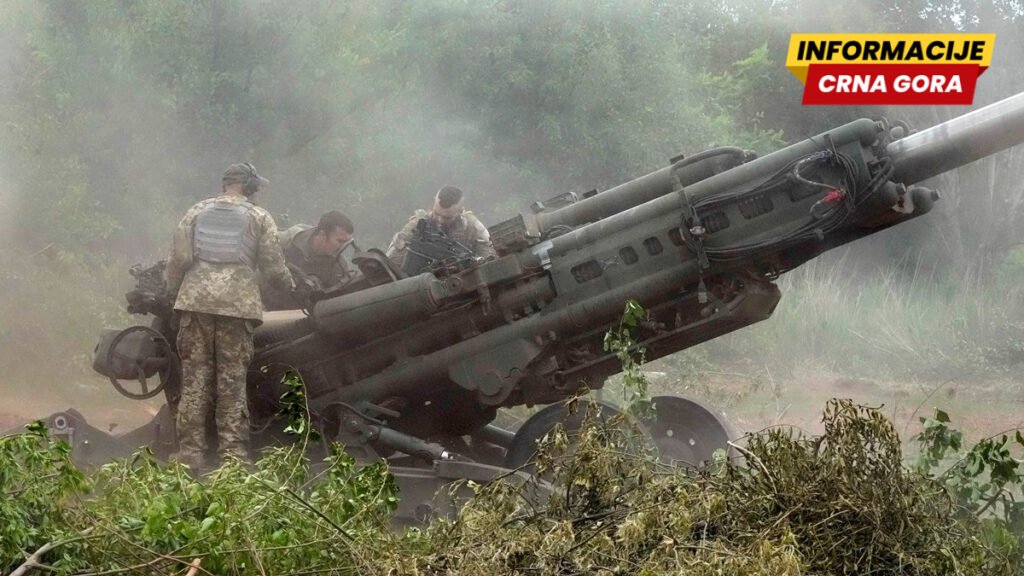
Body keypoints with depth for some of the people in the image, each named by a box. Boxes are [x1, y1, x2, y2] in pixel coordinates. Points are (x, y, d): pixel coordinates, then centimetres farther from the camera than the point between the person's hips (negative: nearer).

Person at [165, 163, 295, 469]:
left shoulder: (196, 212, 11)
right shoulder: (259, 217, 7)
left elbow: (179, 258, 4)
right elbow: (272, 265, 5)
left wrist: (172, 292, 15)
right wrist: (290, 287, 22)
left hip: (196, 300, 1)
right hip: (238, 304, -1)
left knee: (195, 376, 4)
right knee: (232, 378, 3)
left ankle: (190, 451, 2)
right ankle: (233, 450, 0)